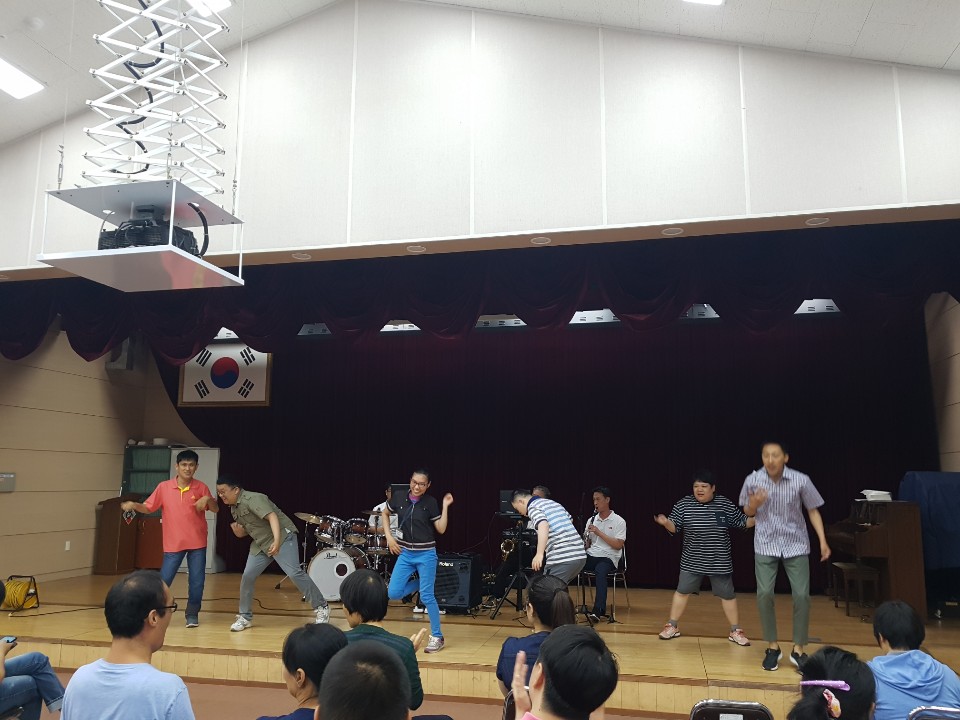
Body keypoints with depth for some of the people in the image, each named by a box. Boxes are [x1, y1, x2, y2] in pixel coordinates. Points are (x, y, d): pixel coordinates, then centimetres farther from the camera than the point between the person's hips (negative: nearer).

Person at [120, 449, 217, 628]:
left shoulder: (201, 487, -1)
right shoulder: (164, 487, -2)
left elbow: (215, 509, 3)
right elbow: (148, 508, 2)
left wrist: (207, 499, -18)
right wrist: (133, 505, -18)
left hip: (197, 543, 1)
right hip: (173, 544, 0)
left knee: (197, 581, 3)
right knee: (164, 580, -1)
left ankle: (192, 614, 20)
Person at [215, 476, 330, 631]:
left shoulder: (252, 499, -20)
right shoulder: (234, 508, 8)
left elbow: (272, 516, -32)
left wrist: (277, 541, -44)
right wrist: (239, 532, -5)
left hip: (282, 536, -8)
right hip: (260, 543, 9)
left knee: (294, 572, -17)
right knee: (247, 576, 0)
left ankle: (321, 608, -8)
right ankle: (245, 617, 16)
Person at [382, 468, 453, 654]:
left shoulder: (430, 502, -9)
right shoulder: (399, 498, -4)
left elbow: (441, 529, -7)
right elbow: (385, 514, 14)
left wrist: (445, 506, -15)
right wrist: (389, 537, 3)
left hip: (426, 554, -3)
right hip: (405, 554, 4)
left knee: (427, 596, -6)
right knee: (393, 594, 0)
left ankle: (437, 637, 8)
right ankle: (422, 582, 26)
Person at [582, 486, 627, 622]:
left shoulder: (619, 521, 1)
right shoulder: (591, 520, 17)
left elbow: (618, 545, -9)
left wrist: (598, 532, -14)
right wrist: (584, 544, -7)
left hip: (608, 558, -5)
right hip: (591, 555, 5)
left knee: (601, 571, -39)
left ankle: (598, 611, -44)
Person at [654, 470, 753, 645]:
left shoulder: (725, 504, -5)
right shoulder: (683, 504, -6)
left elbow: (742, 522, 2)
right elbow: (674, 527, -5)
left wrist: (757, 518, -14)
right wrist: (665, 522, -26)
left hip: (720, 562, 0)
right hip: (692, 562, 0)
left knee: (727, 595, 8)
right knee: (682, 591, 6)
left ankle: (736, 631, 24)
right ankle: (672, 626, 20)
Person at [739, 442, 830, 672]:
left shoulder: (800, 480, -13)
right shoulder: (752, 480, -10)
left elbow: (813, 510, 0)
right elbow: (748, 513, 3)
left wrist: (823, 541, -8)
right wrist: (754, 504, -20)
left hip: (796, 545, 0)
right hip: (766, 545, 0)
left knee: (802, 595, -4)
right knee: (764, 594, -6)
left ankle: (798, 650, 14)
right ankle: (772, 647, 13)